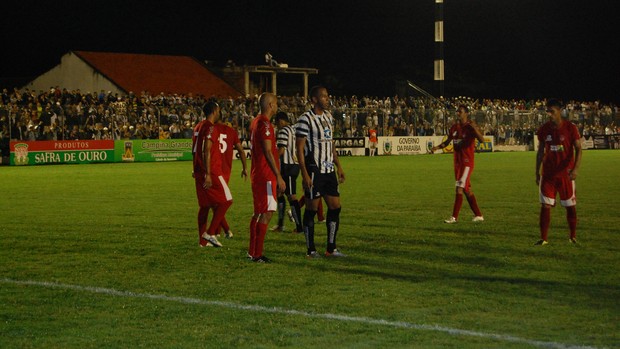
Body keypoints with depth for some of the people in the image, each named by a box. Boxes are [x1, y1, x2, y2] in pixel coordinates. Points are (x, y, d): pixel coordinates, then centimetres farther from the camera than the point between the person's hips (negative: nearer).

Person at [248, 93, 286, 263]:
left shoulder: (256, 122, 16)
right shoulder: (264, 124, -14)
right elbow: (268, 152, -18)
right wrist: (279, 177, -17)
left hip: (257, 174, 10)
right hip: (266, 176, -10)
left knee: (258, 213, 14)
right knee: (266, 214, -8)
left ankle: (252, 252, 19)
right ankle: (257, 254, -8)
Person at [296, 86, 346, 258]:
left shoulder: (328, 117, 13)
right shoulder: (305, 119, -12)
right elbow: (299, 149, -13)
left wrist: (338, 166, 16)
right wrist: (305, 174, -18)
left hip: (329, 171, 8)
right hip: (314, 171, -8)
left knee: (335, 207, 6)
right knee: (311, 208, -1)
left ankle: (331, 248, 15)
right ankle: (310, 250, 8)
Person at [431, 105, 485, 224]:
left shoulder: (470, 127, -10)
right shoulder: (454, 127, 10)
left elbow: (482, 140, -21)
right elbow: (447, 141, 19)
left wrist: (474, 128, -34)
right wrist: (437, 147, 2)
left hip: (467, 162, -8)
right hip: (457, 161, 8)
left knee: (459, 188, -12)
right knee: (467, 190, 12)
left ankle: (454, 217, -11)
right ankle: (478, 215, 20)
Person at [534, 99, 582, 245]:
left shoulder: (570, 128, -7)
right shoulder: (544, 129, 3)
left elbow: (578, 149, -7)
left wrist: (576, 168, -21)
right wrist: (537, 172, 9)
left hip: (566, 173, -2)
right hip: (548, 173, 2)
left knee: (570, 206, 6)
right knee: (545, 205, -5)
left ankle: (573, 237, 20)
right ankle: (543, 238, -2)